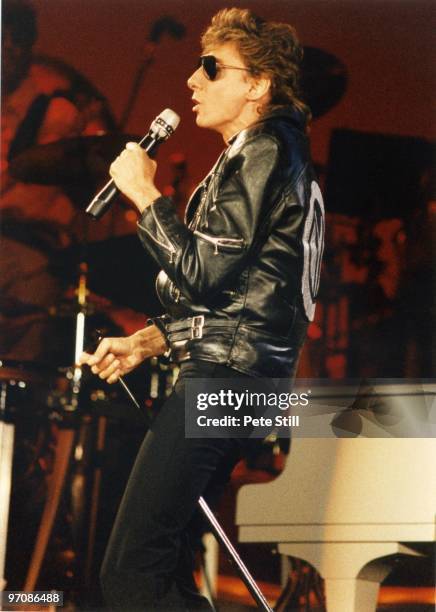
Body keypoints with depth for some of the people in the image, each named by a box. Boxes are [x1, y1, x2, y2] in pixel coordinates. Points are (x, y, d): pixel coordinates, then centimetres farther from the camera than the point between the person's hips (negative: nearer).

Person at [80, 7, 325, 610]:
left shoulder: (265, 151, -8)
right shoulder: (252, 155, 24)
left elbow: (203, 273, -17)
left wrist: (144, 193, -8)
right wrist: (146, 342, 16)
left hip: (227, 377, -11)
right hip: (230, 371, 11)